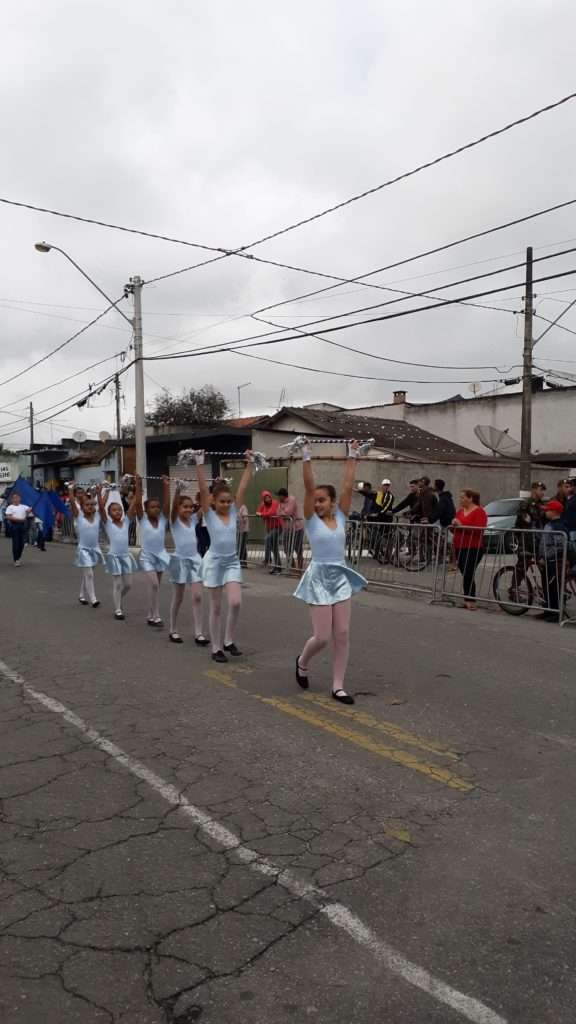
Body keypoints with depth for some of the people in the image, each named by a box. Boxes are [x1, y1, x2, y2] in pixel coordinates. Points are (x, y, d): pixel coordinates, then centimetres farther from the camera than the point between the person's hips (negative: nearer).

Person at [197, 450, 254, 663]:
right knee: (216, 607, 4)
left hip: (232, 562, 3)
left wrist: (250, 464, -8)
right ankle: (216, 648, 15)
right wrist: (200, 465, -26)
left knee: (235, 603, -10)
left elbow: (243, 487, -4)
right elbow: (203, 489, -18)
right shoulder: (209, 514, -6)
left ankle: (229, 641, 10)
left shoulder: (233, 511, 2)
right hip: (214, 562, -3)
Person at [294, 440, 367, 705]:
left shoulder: (340, 516, 5)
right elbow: (308, 487, -13)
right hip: (319, 578, -3)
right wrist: (306, 459, -20)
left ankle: (338, 686, 11)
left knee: (342, 635, 1)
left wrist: (352, 457, -2)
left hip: (340, 577, 4)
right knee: (322, 637, -4)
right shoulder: (312, 519, -3)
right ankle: (302, 661, 28)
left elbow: (348, 486, -1)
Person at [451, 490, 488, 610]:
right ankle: (467, 600, 14)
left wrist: (462, 526, -19)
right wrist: (454, 524, -1)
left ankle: (471, 601, -7)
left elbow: (479, 530, -17)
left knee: (468, 575, -12)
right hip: (460, 548, 7)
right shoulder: (460, 511, 17)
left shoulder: (479, 511, -5)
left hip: (473, 549, -7)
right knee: (465, 574, 8)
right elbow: (455, 529, 22)